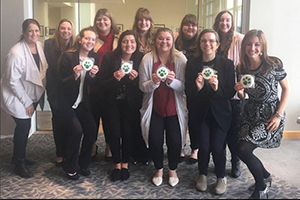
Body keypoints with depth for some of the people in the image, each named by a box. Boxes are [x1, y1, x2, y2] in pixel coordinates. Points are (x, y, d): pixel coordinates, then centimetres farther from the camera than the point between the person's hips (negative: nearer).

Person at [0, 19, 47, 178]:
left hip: (32, 93, 7)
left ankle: (19, 157, 36)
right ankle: (19, 163, 17)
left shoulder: (38, 45, -5)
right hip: (16, 96, -7)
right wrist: (26, 102, -16)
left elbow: (42, 69, 7)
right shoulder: (16, 53, -26)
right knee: (24, 126, -2)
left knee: (24, 126, 17)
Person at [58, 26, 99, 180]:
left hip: (82, 102, 5)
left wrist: (92, 75, -19)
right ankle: (70, 167, 5)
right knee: (76, 130, -18)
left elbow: (92, 83, 3)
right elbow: (61, 83, -15)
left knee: (91, 129, -9)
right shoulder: (67, 56, -15)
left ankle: (83, 164, 15)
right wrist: (75, 75, -33)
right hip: (66, 102, -5)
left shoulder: (94, 57, -1)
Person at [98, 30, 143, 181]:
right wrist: (114, 78, -25)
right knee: (115, 133, -4)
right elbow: (101, 83, -8)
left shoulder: (141, 59, -6)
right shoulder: (109, 58, -8)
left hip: (131, 102, 0)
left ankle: (125, 164, 19)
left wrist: (136, 78, -21)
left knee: (128, 132, -2)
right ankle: (117, 164, 16)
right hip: (113, 101, 0)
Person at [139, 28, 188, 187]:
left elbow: (184, 86, -7)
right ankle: (159, 169, 27)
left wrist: (173, 81, -26)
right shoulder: (147, 59, -6)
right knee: (154, 140, -1)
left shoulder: (180, 59, -8)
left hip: (174, 108, 0)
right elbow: (143, 87, -4)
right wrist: (153, 82, -24)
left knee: (175, 141, 0)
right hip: (154, 108, 1)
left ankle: (173, 170, 28)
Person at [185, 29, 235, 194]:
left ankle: (221, 177, 25)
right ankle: (203, 175, 28)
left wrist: (217, 88, -27)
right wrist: (197, 87, -26)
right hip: (200, 112, 1)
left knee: (217, 147, -2)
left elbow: (231, 92, -8)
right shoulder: (192, 64, -5)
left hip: (220, 113, 0)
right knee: (204, 146, 0)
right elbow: (188, 92, -5)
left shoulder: (227, 64, -7)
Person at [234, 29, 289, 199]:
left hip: (271, 115, -5)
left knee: (244, 149, -16)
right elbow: (243, 97, 8)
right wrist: (240, 92, -16)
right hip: (251, 114, 5)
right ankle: (265, 176, 33)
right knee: (241, 149, 1)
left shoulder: (274, 64, -16)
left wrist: (278, 115, -14)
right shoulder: (241, 68, -3)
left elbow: (286, 89, -6)